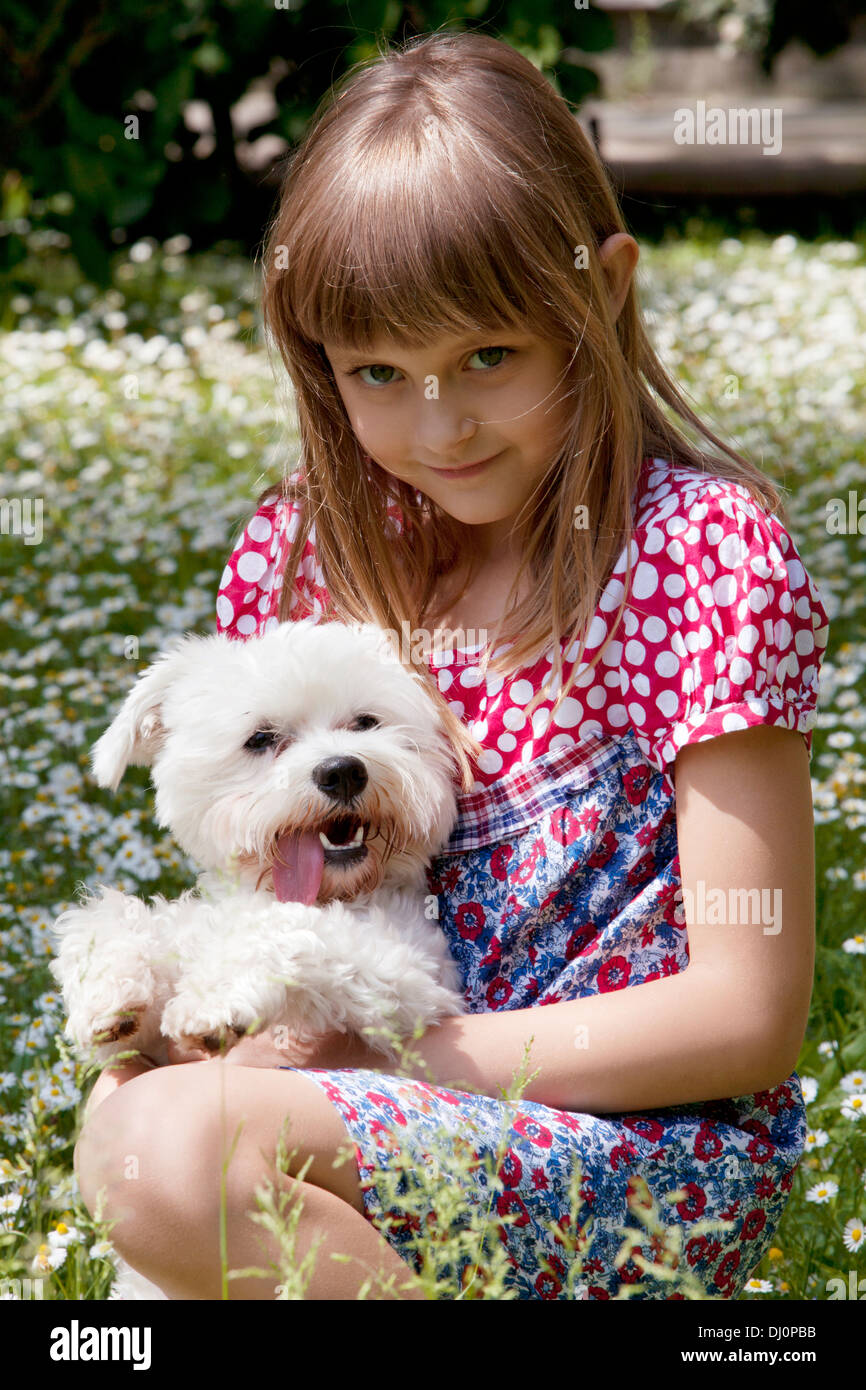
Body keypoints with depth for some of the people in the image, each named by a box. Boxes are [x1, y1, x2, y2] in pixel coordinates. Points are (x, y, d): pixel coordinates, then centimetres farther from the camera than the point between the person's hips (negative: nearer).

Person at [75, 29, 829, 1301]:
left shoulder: (708, 554, -12)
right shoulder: (307, 553, 4)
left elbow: (747, 1017, -14)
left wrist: (390, 1047, -15)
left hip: (665, 1156, -7)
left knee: (171, 1140, -25)